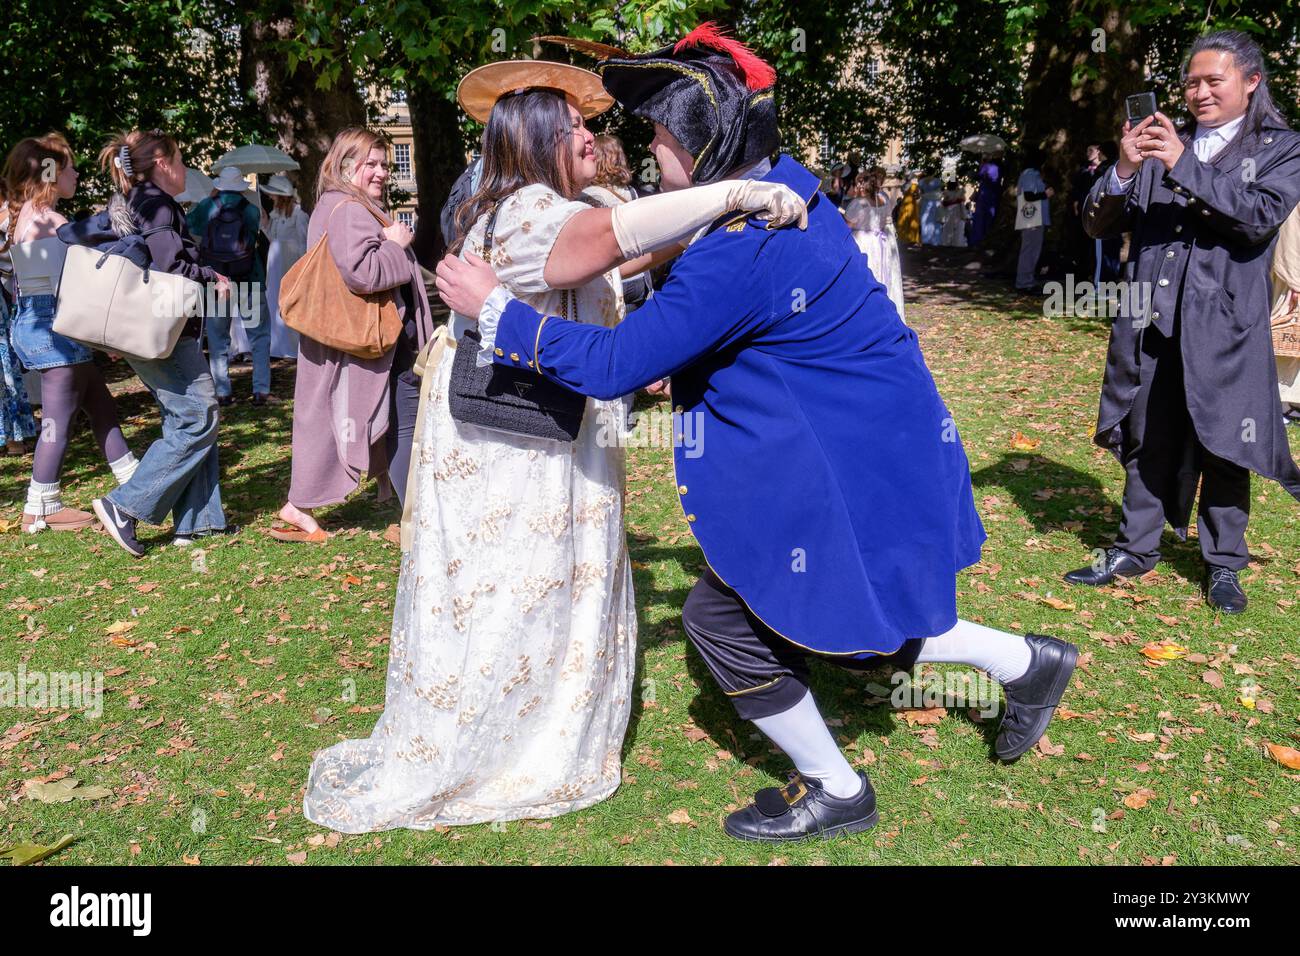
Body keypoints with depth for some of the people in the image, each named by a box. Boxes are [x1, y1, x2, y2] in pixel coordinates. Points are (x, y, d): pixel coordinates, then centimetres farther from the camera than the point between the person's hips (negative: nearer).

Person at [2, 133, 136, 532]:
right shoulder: (50, 220, -15)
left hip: (32, 320, 10)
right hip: (54, 324, -10)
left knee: (100, 404, 15)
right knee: (59, 419, -1)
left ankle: (133, 480, 23)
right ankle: (41, 508, 8)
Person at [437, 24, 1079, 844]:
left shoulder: (737, 255, -27)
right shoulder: (788, 186, 2)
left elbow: (614, 364, -24)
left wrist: (495, 309, -15)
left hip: (849, 463, -9)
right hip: (879, 443, 9)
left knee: (725, 617, 4)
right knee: (830, 615, 23)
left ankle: (833, 792, 22)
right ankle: (1027, 663, 34)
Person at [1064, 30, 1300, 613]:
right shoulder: (1160, 146, 10)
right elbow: (1098, 224, 6)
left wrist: (1184, 166, -19)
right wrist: (1123, 170, -13)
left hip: (1224, 328, -2)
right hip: (1150, 324, 2)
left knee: (1222, 446, 5)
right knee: (1147, 439, 10)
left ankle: (1224, 564, 19)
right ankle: (1136, 549, 23)